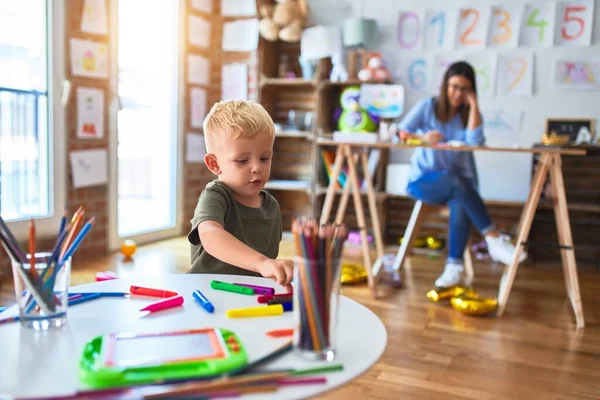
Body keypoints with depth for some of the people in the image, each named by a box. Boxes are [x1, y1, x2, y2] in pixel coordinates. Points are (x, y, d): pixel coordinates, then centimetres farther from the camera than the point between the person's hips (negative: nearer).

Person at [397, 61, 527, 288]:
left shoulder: (469, 114, 7)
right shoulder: (427, 106, 4)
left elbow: (476, 142, -14)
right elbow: (399, 133, -8)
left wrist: (473, 104, -10)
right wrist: (422, 137, -28)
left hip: (458, 184, 2)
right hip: (423, 180, -2)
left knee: (460, 204, -34)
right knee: (455, 181, -36)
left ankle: (454, 265, -29)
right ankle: (494, 239, -32)